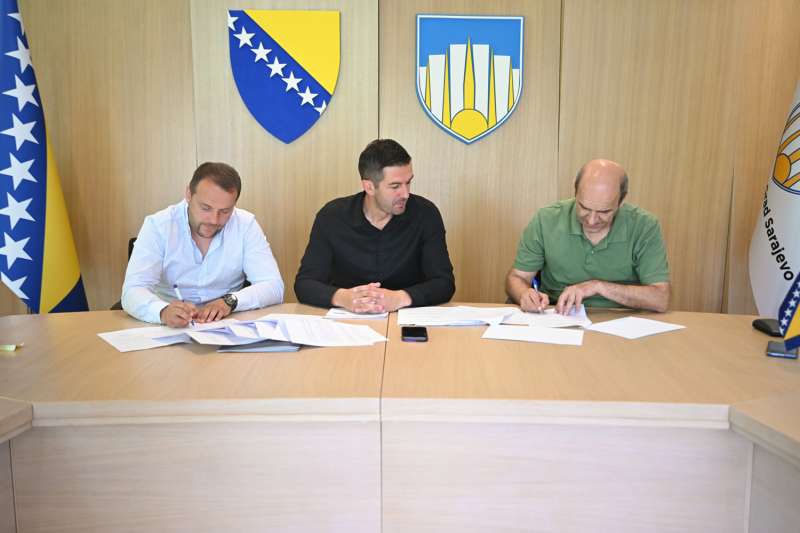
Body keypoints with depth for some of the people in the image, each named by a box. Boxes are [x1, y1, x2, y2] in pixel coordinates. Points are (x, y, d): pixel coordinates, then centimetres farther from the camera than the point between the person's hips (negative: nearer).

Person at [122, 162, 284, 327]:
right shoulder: (157, 226, -9)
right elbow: (133, 292, -18)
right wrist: (163, 311, -39)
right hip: (170, 331, 0)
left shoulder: (246, 225, -6)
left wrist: (230, 301, -27)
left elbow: (274, 287, -10)